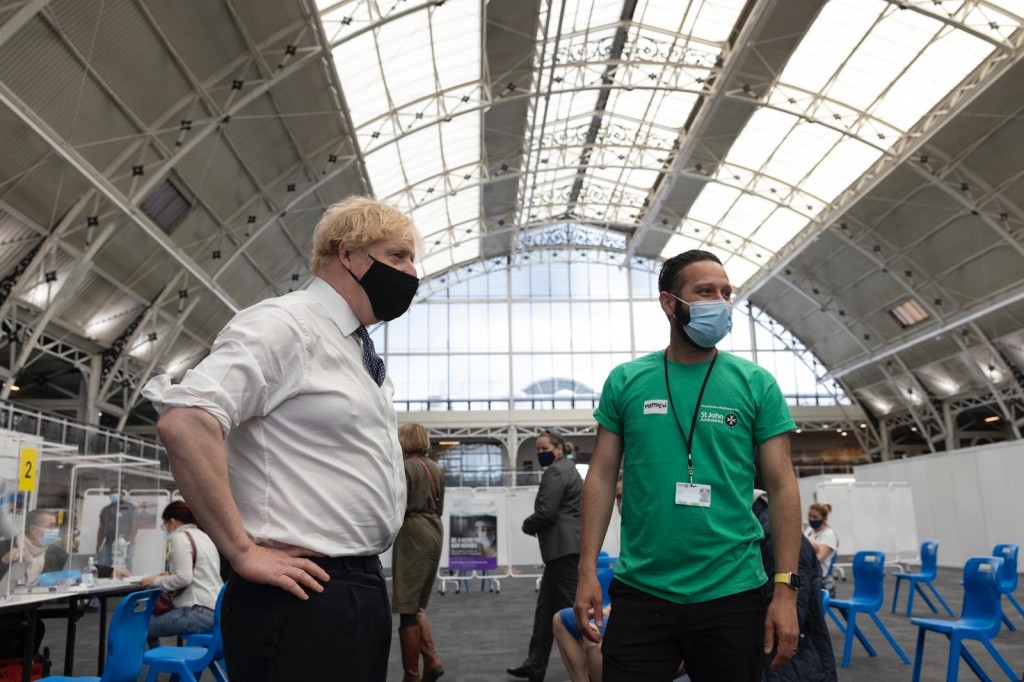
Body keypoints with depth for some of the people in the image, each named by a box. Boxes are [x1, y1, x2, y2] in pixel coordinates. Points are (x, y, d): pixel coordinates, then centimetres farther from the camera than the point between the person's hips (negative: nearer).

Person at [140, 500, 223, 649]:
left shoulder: (180, 537, -6)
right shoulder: (204, 536, 18)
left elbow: (184, 578, -16)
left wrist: (157, 581, -2)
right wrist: (169, 576, 26)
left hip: (199, 612, -9)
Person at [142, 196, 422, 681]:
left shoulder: (363, 353, 14)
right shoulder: (285, 324, -12)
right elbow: (184, 423, -25)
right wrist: (243, 551, -22)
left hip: (365, 587, 9)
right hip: (303, 597, -9)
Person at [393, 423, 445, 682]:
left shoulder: (406, 467, -11)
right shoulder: (436, 469, 12)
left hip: (412, 535, -8)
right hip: (434, 534, 8)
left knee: (407, 608, 0)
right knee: (416, 605, 17)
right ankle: (431, 660, 6)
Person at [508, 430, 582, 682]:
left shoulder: (555, 472, -11)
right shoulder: (568, 469, 21)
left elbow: (545, 513, -18)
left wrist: (526, 525, 0)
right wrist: (535, 527, 11)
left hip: (563, 549, -11)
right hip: (566, 547, 11)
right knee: (545, 609, 13)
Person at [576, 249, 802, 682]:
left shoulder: (755, 384, 0)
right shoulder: (625, 381, 1)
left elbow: (782, 487, -1)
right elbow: (602, 476, 2)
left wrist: (786, 588, -7)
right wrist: (587, 570, -4)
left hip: (731, 594, 0)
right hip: (640, 592, 0)